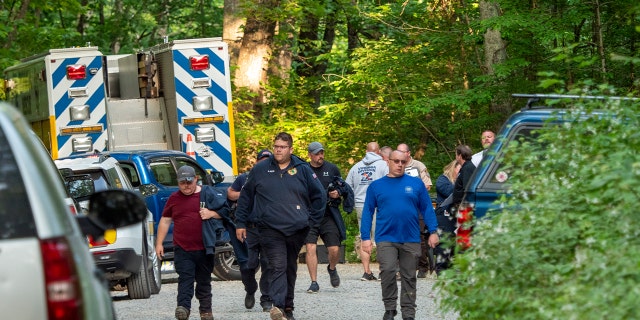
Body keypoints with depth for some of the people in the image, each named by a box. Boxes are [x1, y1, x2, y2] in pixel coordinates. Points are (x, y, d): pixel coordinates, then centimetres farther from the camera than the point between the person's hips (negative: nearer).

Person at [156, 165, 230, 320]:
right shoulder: (174, 199, 10)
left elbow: (225, 211, 8)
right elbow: (165, 221, 14)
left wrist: (212, 213, -12)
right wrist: (159, 243, 10)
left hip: (204, 249, 0)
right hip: (182, 249, 0)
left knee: (204, 281, 10)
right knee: (185, 279, -15)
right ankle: (183, 307, -27)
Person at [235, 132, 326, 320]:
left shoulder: (303, 170, 5)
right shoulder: (260, 170, 5)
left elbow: (319, 196, 12)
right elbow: (246, 196, 12)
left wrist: (312, 220, 6)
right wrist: (240, 223, 9)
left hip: (297, 230, 2)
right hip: (270, 229, -2)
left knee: (290, 269, 12)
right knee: (278, 267, -18)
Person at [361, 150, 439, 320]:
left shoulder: (416, 184, 7)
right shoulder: (376, 186, 7)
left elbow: (427, 209, 6)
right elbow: (368, 212, 7)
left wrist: (433, 232, -2)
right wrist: (366, 237, -1)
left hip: (411, 240, 1)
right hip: (386, 238, -1)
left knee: (409, 277, 7)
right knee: (387, 271, -16)